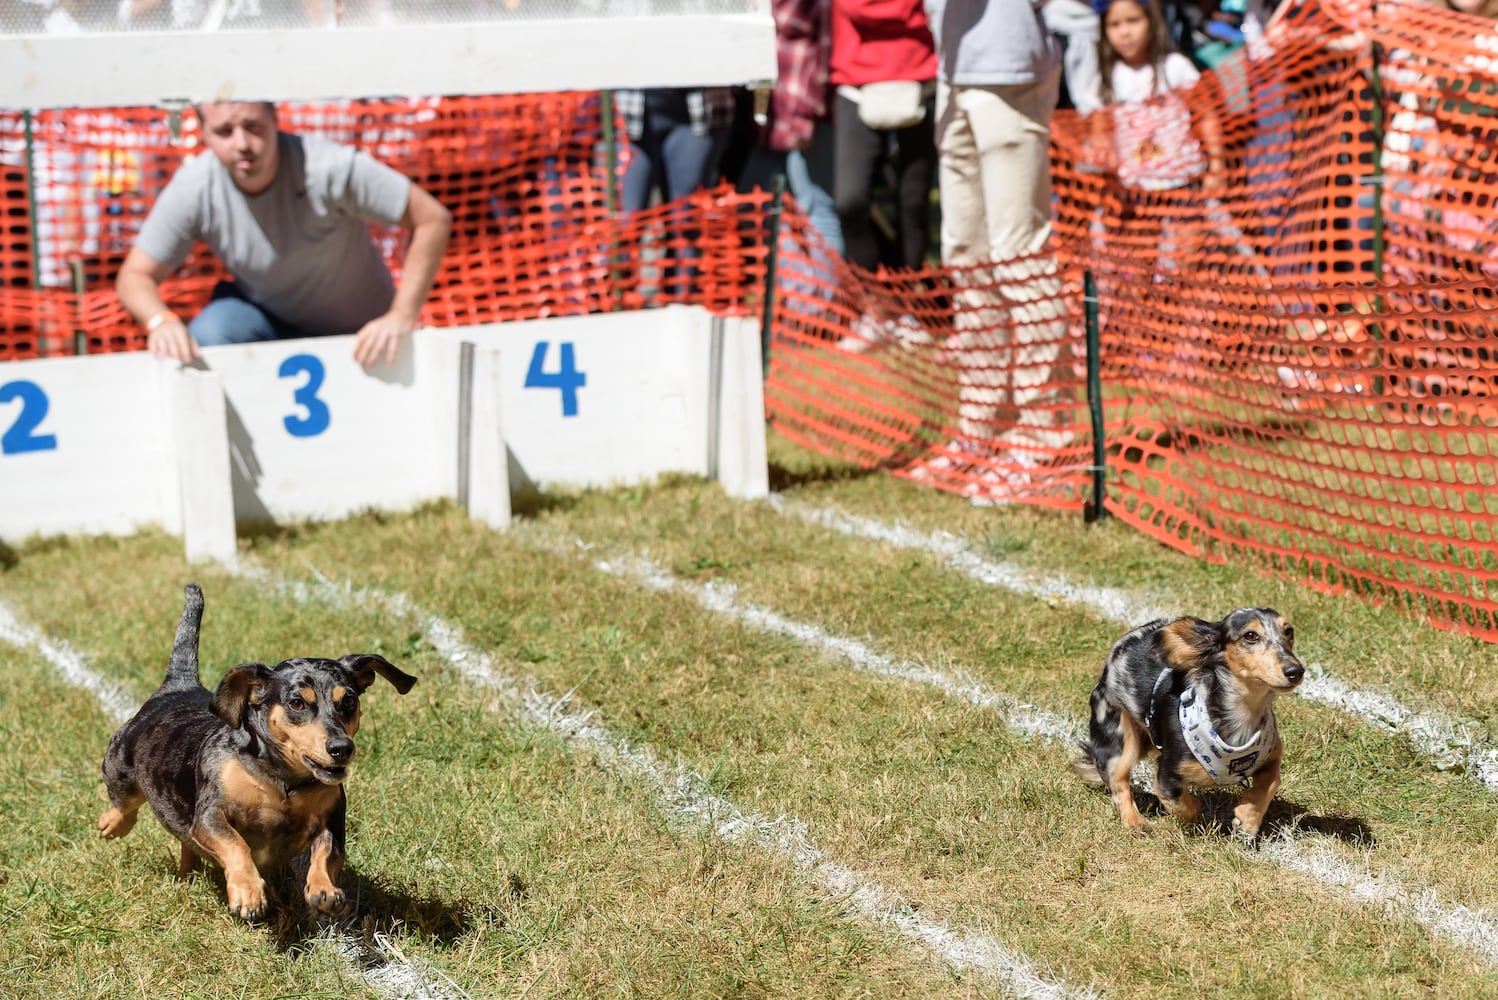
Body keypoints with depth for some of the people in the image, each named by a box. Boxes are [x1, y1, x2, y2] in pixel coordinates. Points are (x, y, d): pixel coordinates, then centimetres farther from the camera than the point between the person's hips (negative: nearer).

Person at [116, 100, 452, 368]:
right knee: (203, 341, -27)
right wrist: (161, 321, -39)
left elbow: (433, 220, -28)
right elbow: (135, 276, -15)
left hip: (356, 334, -1)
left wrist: (401, 318, -34)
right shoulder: (191, 191, -23)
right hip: (261, 313, 1)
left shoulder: (329, 169, -32)